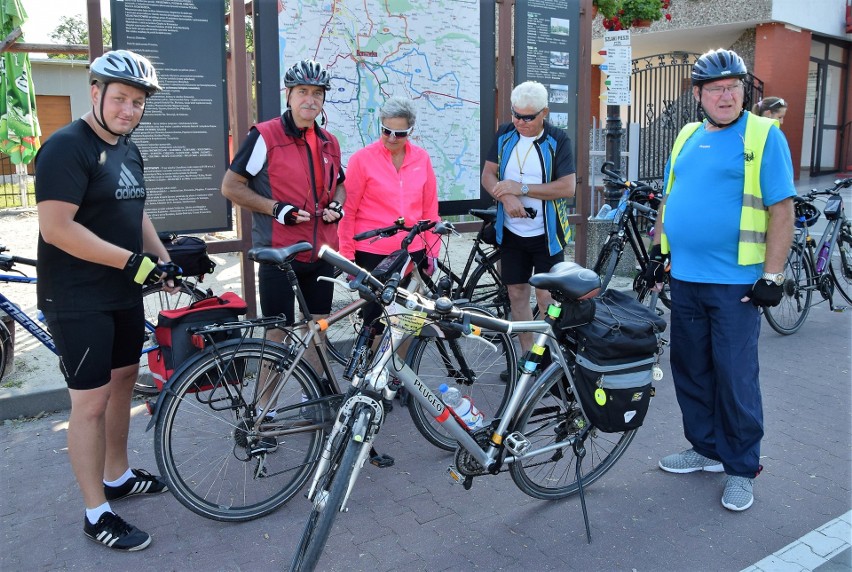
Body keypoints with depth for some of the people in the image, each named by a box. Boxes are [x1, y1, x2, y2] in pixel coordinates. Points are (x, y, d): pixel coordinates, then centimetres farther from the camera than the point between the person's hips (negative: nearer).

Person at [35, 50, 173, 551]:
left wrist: (164, 259, 9)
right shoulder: (67, 147, -16)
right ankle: (97, 514, 12)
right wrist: (132, 260, -23)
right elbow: (56, 228, -24)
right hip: (79, 302, -9)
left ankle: (118, 476, 37)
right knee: (91, 402, -2)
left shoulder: (128, 149, 12)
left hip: (125, 295, 9)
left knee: (124, 382, 18)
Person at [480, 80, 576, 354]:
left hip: (546, 234, -4)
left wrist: (521, 188, -19)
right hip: (512, 232, 4)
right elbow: (488, 175, 1)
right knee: (516, 294, 9)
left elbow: (568, 188, -17)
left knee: (546, 296, -4)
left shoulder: (558, 141, -9)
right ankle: (527, 357, 22)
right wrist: (507, 197, -19)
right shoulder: (505, 134, 3)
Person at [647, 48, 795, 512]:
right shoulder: (687, 138, 12)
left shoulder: (764, 135, -5)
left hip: (736, 283, -6)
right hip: (684, 278, 6)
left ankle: (741, 469, 19)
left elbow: (781, 209, -9)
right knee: (690, 370, 13)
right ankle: (707, 449, 31)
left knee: (735, 378, 2)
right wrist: (659, 251, 13)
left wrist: (772, 275, -14)